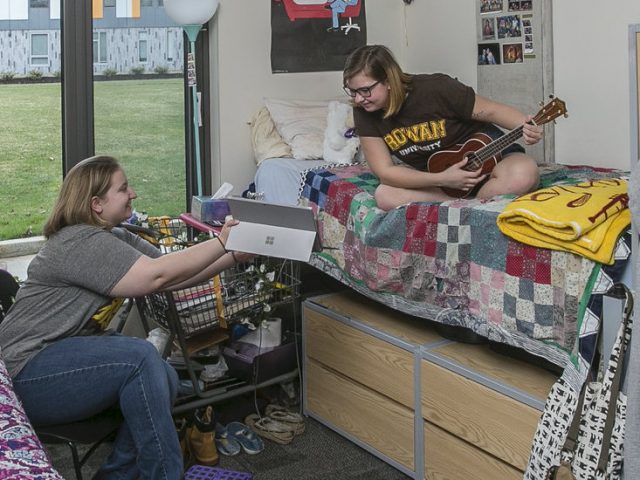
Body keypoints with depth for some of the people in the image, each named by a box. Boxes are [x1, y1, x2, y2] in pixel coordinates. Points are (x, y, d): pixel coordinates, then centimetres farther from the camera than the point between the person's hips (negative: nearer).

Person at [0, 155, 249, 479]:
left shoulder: (117, 239, 11)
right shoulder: (80, 242, -18)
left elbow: (174, 277, 6)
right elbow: (157, 276, -25)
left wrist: (236, 256, -3)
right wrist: (222, 242, -18)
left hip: (70, 353, 9)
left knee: (165, 378, -9)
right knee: (139, 357, -26)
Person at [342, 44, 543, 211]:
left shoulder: (435, 89, -21)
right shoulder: (365, 113, -10)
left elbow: (491, 110, -12)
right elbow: (385, 170, -13)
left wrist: (525, 126, -34)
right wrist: (441, 180, -26)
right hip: (435, 178, 3)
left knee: (524, 173, -36)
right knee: (385, 195, -27)